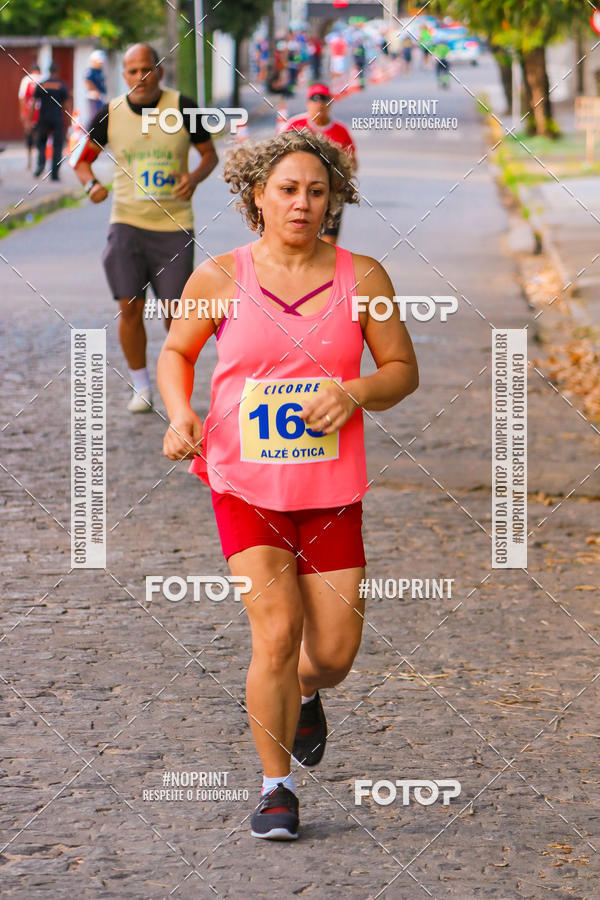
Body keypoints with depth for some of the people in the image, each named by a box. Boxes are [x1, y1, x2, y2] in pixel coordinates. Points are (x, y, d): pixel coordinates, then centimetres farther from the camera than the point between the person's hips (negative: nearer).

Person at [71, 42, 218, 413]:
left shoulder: (183, 108, -4)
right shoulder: (110, 114, -1)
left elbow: (210, 153, 6)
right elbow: (82, 158, 11)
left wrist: (195, 177, -14)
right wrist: (91, 183, -9)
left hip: (175, 225, -1)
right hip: (128, 223, 1)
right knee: (130, 307, -5)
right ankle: (141, 387, 11)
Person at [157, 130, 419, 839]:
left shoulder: (362, 277, -2)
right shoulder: (220, 277, -4)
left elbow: (403, 370, 5)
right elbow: (176, 351, 12)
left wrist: (353, 393, -16)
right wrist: (180, 414, -7)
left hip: (332, 490, 2)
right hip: (245, 486, -2)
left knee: (334, 654, 2)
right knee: (277, 632, -15)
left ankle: (304, 695, 41)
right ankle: (276, 788, 3)